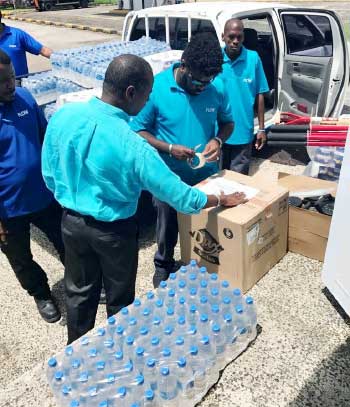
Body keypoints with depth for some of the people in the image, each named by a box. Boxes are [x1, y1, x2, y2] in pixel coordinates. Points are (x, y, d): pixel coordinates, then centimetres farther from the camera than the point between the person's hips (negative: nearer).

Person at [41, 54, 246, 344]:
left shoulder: (63, 115, -14)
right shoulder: (134, 147, -29)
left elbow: (49, 176, -1)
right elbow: (180, 196, -20)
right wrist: (223, 200, -4)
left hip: (71, 221, 5)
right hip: (114, 231, -5)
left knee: (79, 292, 25)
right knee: (119, 299, 20)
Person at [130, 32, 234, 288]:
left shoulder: (217, 88, -10)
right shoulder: (156, 87, -18)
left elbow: (227, 122, 6)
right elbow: (139, 130, -11)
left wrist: (218, 140, -17)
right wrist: (169, 148, -26)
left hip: (207, 175, 3)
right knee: (168, 227, 16)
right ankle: (164, 267, 44)